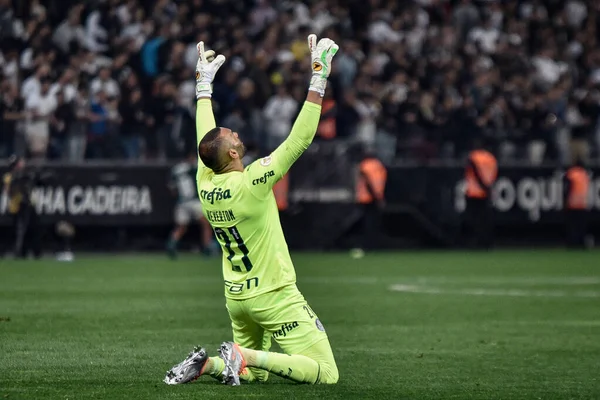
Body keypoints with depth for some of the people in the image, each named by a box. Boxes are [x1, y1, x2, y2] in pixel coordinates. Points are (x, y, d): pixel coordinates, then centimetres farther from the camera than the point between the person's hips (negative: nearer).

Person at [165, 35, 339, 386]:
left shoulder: (206, 185, -3)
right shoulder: (253, 183, -22)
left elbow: (205, 135, 14)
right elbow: (301, 139, -23)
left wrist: (204, 84, 23)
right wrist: (319, 78, -20)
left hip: (237, 297, 8)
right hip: (274, 297, -8)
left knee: (254, 372, 25)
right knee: (326, 374, -8)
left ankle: (206, 364, -2)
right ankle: (246, 355, -19)